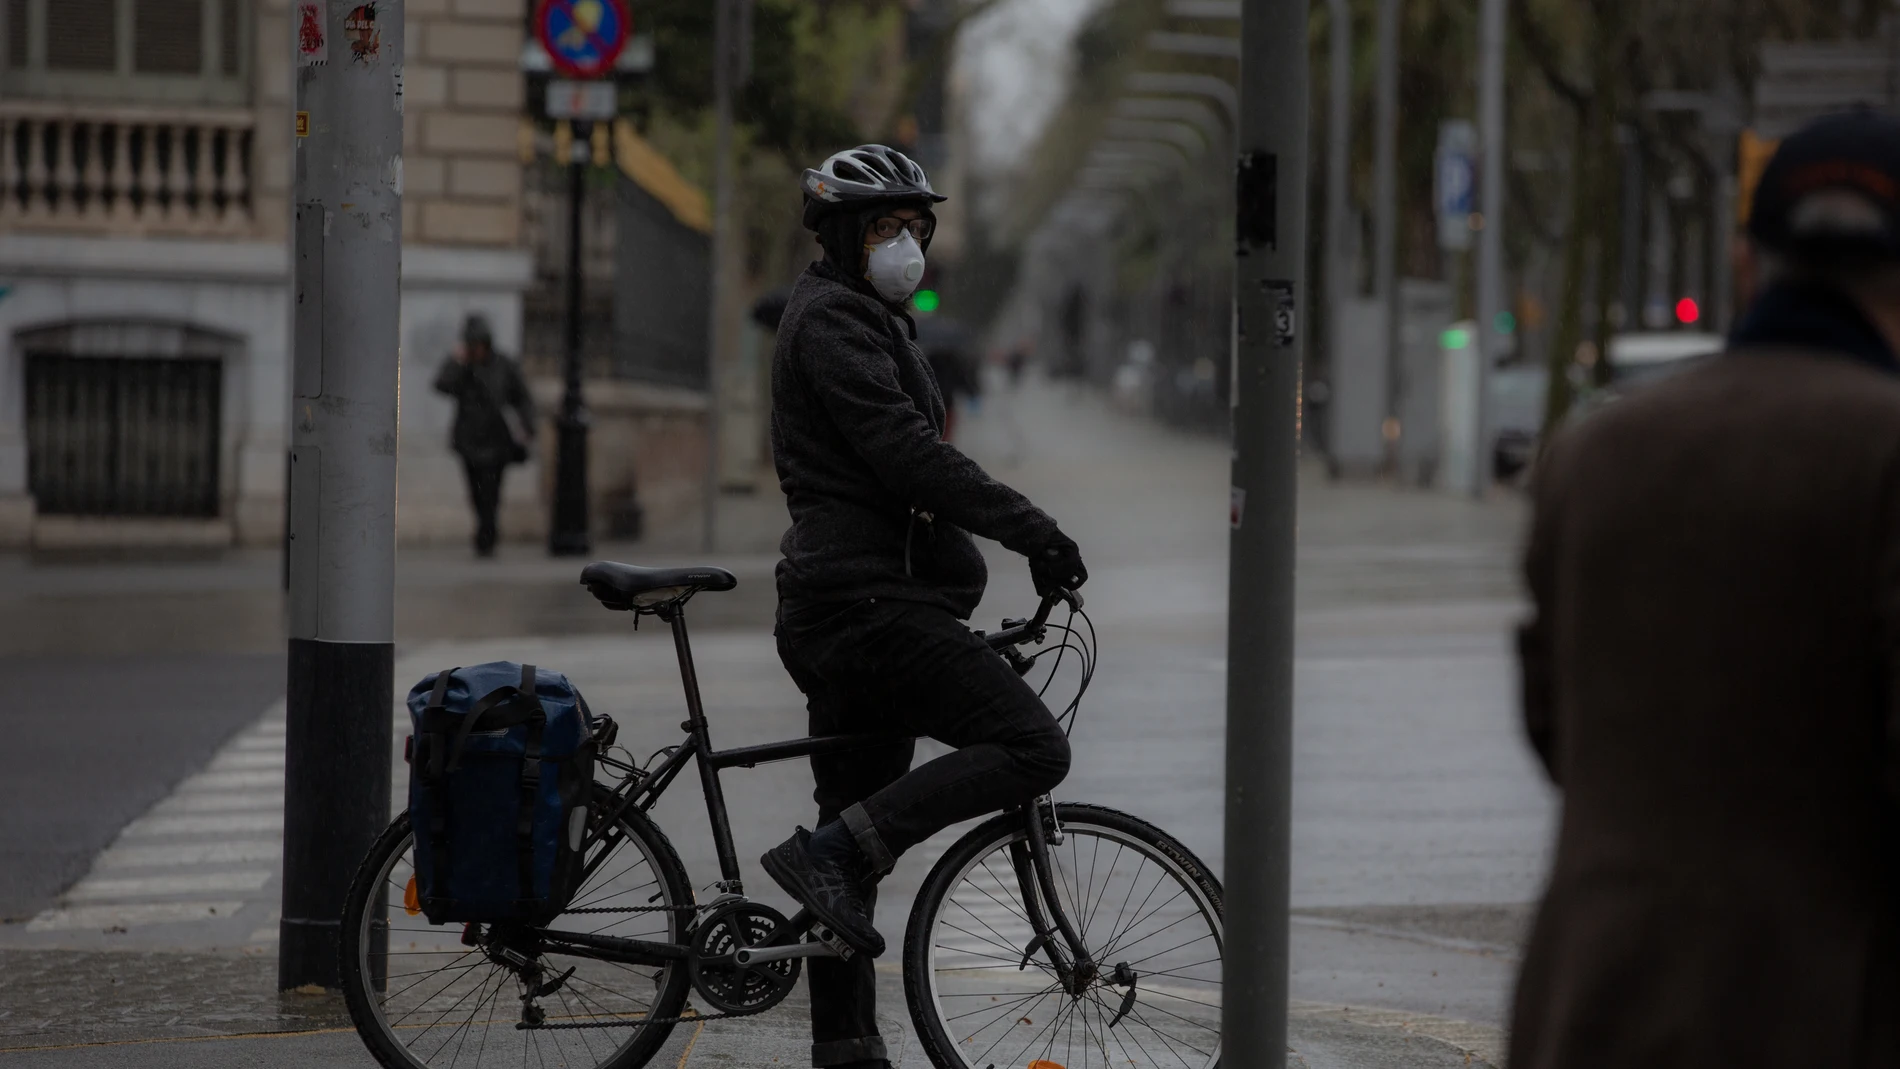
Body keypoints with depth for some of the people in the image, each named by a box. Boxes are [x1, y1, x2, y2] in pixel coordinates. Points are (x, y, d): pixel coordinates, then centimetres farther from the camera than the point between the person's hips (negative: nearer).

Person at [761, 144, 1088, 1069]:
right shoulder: (833, 318, -9)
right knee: (1031, 749, -18)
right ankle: (832, 850, -19)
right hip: (868, 601, -11)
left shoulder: (861, 320, 24)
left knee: (859, 837, 10)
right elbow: (904, 452, -21)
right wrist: (1030, 527, -23)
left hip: (839, 602, 11)